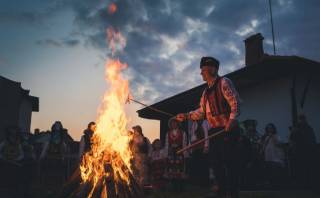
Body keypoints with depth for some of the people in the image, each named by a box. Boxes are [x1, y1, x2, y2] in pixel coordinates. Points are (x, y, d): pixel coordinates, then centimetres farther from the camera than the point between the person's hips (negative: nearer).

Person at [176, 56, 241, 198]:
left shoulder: (223, 82, -4)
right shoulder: (207, 90, 19)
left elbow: (235, 102, -13)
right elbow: (202, 112, 17)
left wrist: (232, 120, -23)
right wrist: (186, 116, 8)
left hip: (227, 129, -8)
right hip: (214, 131, 8)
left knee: (229, 162, -5)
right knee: (216, 161, 10)